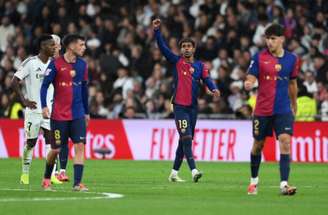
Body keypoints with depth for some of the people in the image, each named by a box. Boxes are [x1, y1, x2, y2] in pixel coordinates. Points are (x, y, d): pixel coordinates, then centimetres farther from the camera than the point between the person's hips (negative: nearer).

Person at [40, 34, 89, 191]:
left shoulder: (82, 64, 6)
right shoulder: (56, 64, -8)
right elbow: (45, 85, -6)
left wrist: (86, 112, 17)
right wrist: (44, 106, -17)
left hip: (78, 115, 3)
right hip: (59, 115, -3)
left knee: (80, 146, -11)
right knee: (56, 149, 5)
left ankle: (77, 183, -11)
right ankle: (46, 179, 28)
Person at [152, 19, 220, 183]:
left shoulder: (200, 66, 10)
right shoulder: (176, 62, 4)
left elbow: (207, 80, -3)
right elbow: (162, 47, -4)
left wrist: (214, 89, -25)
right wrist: (156, 30, -16)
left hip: (193, 107, 4)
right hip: (179, 106, -4)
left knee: (184, 141, 9)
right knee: (186, 138, -15)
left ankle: (174, 173, 17)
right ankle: (194, 171, -23)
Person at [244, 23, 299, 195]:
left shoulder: (292, 59, 4)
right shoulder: (259, 57, -3)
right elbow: (250, 79, -6)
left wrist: (294, 106, 22)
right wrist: (248, 84, -30)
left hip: (283, 110, 0)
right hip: (262, 110, 0)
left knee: (285, 142, -17)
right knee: (258, 144, 11)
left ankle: (284, 184, -19)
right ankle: (254, 180, 33)